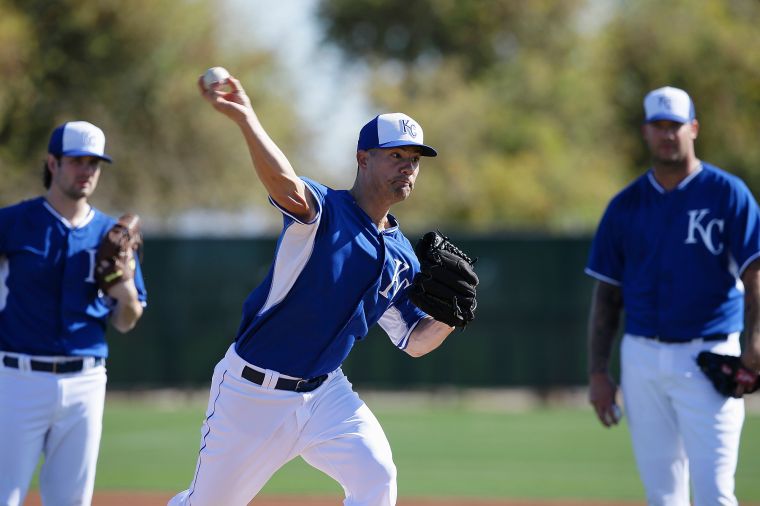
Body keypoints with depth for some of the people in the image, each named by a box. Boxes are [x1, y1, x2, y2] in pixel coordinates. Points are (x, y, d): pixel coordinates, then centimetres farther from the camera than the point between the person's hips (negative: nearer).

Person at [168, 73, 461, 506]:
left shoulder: (401, 257, 6)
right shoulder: (323, 210, -13)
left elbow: (414, 341, 13)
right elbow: (288, 188, -37)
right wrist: (244, 118, -54)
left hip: (324, 393, 5)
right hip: (253, 389, -4)